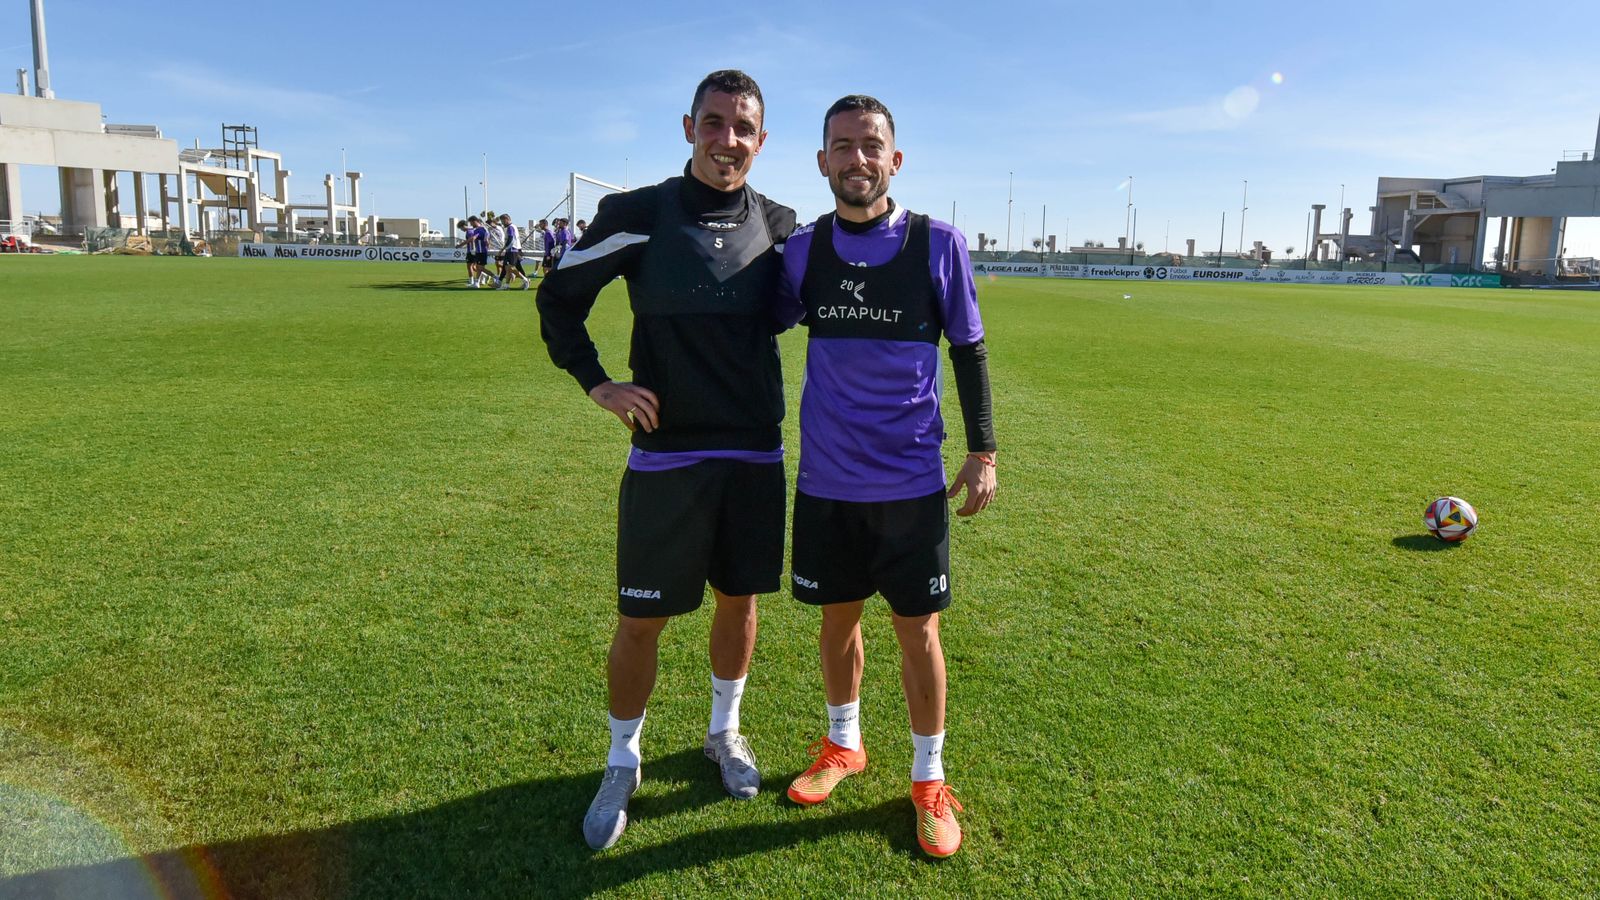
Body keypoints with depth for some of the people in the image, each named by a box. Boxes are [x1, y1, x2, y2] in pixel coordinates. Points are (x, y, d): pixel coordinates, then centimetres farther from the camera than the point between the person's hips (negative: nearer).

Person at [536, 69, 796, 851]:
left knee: (739, 603, 16)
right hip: (666, 456, -3)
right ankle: (622, 764, 28)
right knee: (640, 620, 5)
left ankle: (724, 732, 41)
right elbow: (559, 296, 4)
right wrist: (597, 384, -6)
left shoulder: (779, 226, 1)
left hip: (757, 456, 3)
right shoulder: (638, 214, -7)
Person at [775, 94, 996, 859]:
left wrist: (983, 452, 0)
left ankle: (929, 778, 27)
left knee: (917, 628, 6)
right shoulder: (804, 249, 0)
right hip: (826, 480, 2)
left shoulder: (938, 244, -6)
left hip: (912, 481, -2)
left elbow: (968, 352, 2)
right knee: (838, 618, 15)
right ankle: (843, 746, 39)